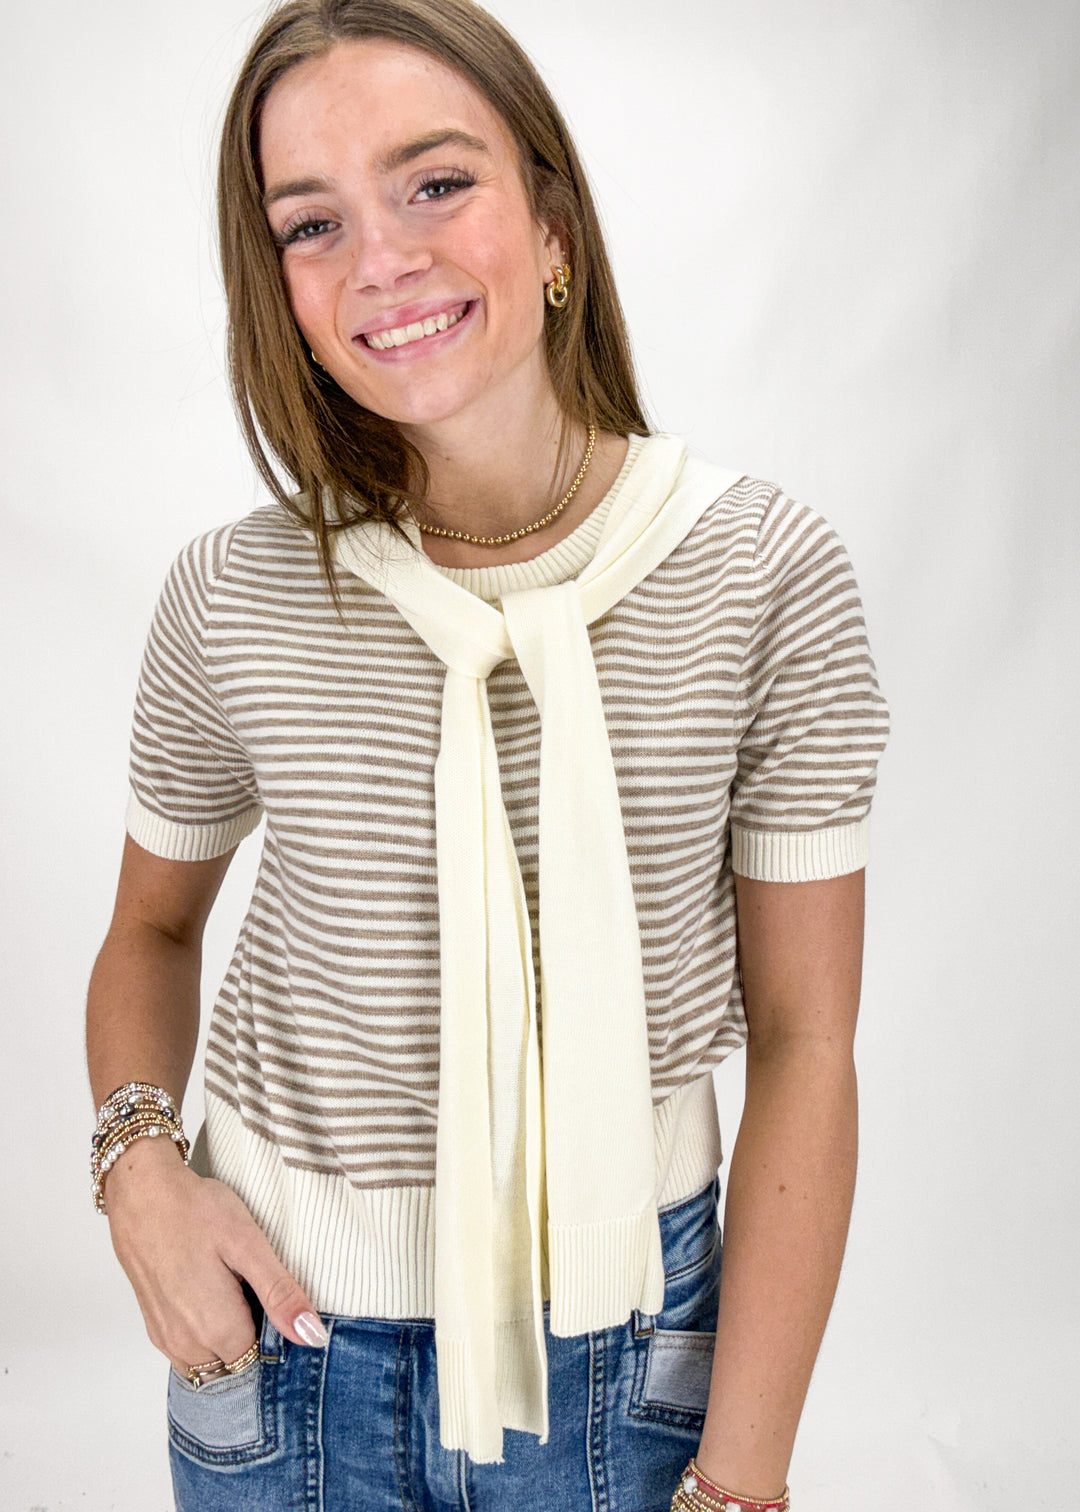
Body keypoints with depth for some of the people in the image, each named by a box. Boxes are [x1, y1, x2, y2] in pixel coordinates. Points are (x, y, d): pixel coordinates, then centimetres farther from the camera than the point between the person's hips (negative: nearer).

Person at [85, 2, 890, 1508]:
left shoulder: (768, 576, -15)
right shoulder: (236, 597, -11)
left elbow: (804, 1043, -10)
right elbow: (153, 930, 7)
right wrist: (139, 1161, -11)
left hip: (630, 1328, 0)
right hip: (284, 1320, 2)